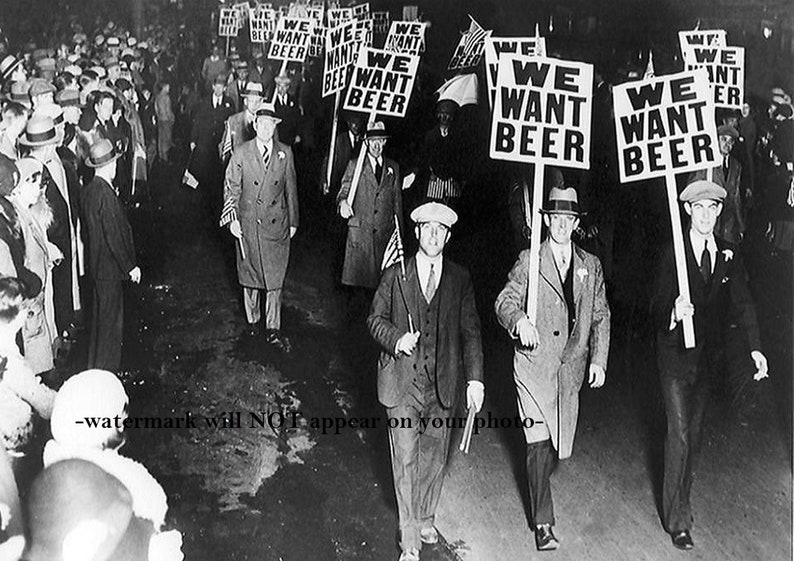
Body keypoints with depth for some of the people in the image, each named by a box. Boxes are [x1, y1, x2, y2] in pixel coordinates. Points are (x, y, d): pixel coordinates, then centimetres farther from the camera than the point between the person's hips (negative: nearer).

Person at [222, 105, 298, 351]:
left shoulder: (285, 153, 2)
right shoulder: (241, 153, -2)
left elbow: (291, 189, 7)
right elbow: (231, 188, 0)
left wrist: (293, 221, 8)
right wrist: (232, 218, -10)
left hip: (277, 225, 1)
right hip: (248, 224, 0)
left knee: (275, 278, 2)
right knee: (249, 275, 11)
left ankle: (273, 329, 9)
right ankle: (252, 320, 29)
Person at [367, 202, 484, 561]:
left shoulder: (460, 280, 4)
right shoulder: (395, 275, 0)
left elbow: (470, 331, 4)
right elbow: (375, 319, 6)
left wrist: (475, 378, -4)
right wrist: (396, 340, -15)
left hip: (443, 385, 2)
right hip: (402, 383, -2)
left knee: (434, 457, 14)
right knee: (405, 459, -1)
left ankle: (425, 518, 36)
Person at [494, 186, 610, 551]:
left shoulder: (591, 266, 10)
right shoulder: (528, 261, -1)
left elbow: (601, 316, 14)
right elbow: (504, 301, -10)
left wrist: (598, 360, 5)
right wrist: (519, 319, -32)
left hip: (571, 368, 4)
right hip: (534, 365, -4)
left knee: (559, 443, 11)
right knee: (539, 442, -9)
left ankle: (538, 482, 41)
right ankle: (543, 523, -2)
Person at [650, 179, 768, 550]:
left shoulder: (729, 256, 2)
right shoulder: (673, 255, -11)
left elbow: (743, 304, 4)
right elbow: (658, 308, -14)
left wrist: (756, 348, -7)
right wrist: (674, 312, -38)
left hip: (707, 356, 5)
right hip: (675, 356, -4)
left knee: (695, 431, 13)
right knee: (679, 433, -7)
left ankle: (680, 499, 29)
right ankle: (677, 519, 0)